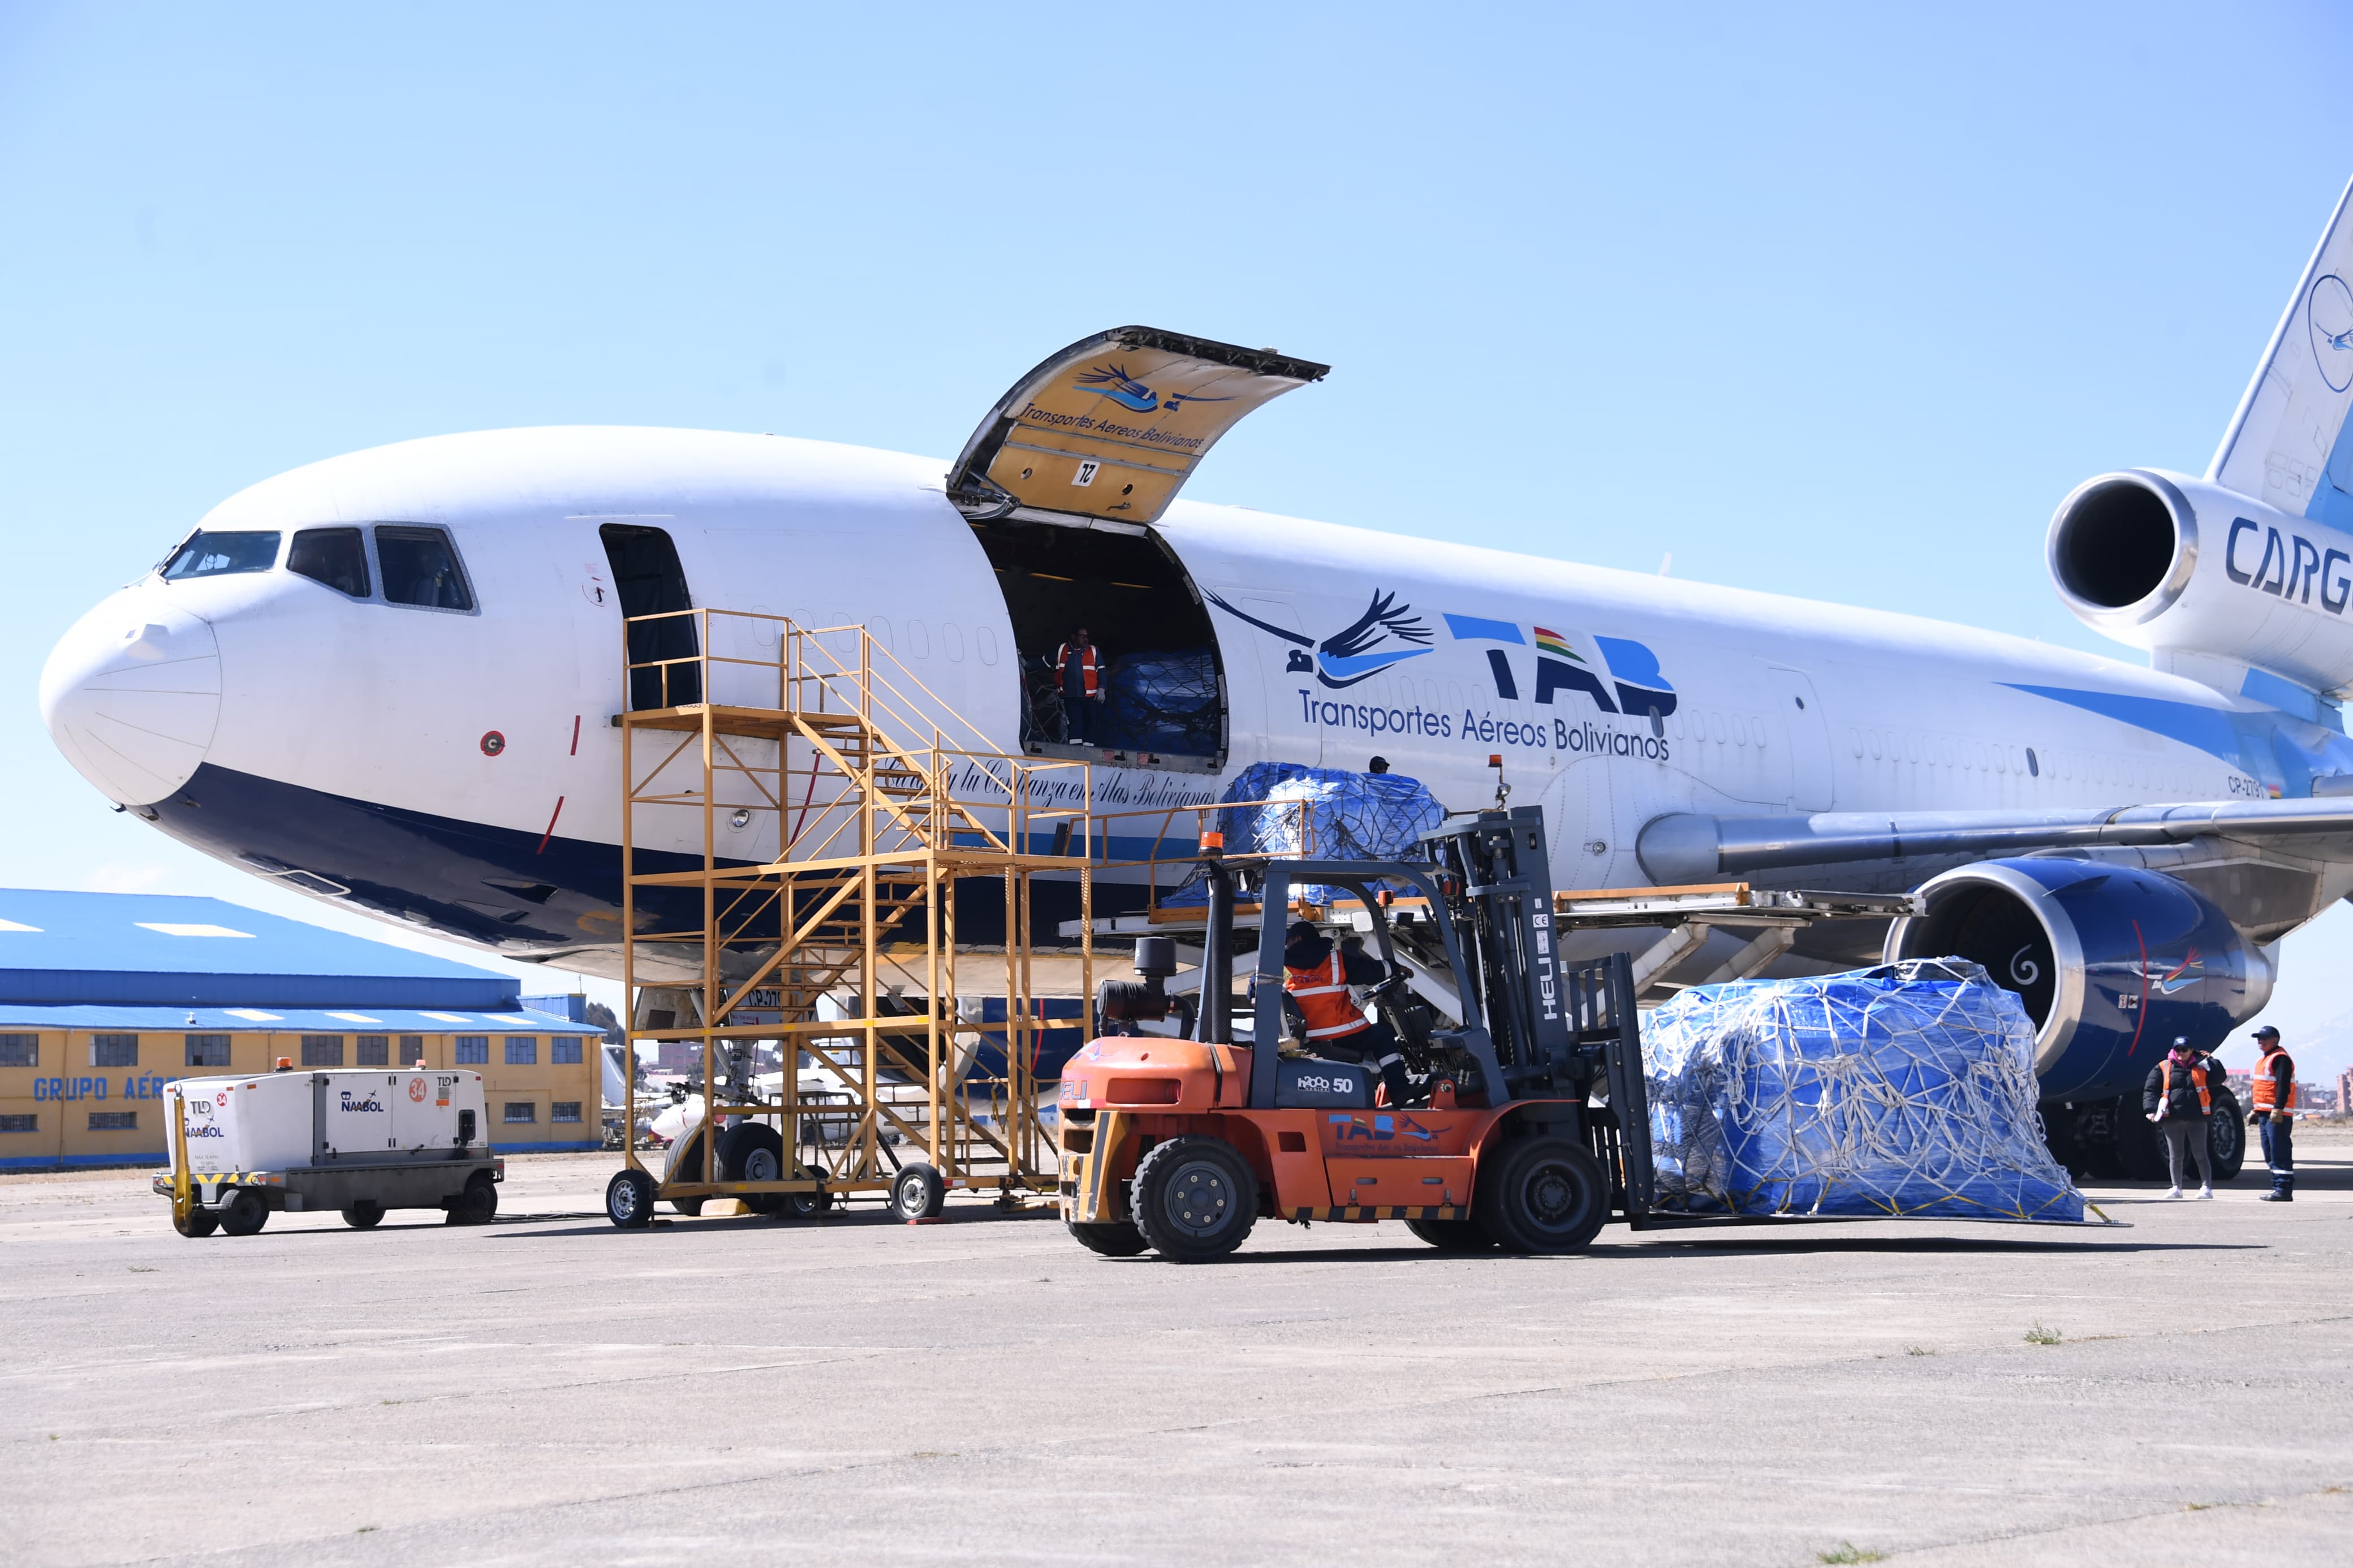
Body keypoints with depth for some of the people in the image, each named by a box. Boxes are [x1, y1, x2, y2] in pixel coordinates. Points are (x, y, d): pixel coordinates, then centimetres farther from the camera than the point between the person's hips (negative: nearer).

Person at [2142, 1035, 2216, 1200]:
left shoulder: (2201, 1067, 8)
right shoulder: (2163, 1068, 6)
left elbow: (2219, 1076, 2)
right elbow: (2150, 1090, 4)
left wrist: (2210, 1061, -3)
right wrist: (2151, 1109, -8)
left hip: (2196, 1118, -1)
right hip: (2172, 1119, 1)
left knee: (2201, 1154, 2)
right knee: (2175, 1155, 8)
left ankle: (2206, 1187, 7)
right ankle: (2176, 1188, 17)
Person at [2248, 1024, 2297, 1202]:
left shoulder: (2280, 1059, -10)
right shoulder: (2264, 1060, 22)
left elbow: (2283, 1087, -20)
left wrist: (2278, 1109, -27)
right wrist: (2256, 1110, 27)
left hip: (2278, 1114, -11)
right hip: (2265, 1114, 11)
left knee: (2280, 1152, -12)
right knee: (2270, 1154, 11)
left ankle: (2284, 1189, -13)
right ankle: (2278, 1187, 15)